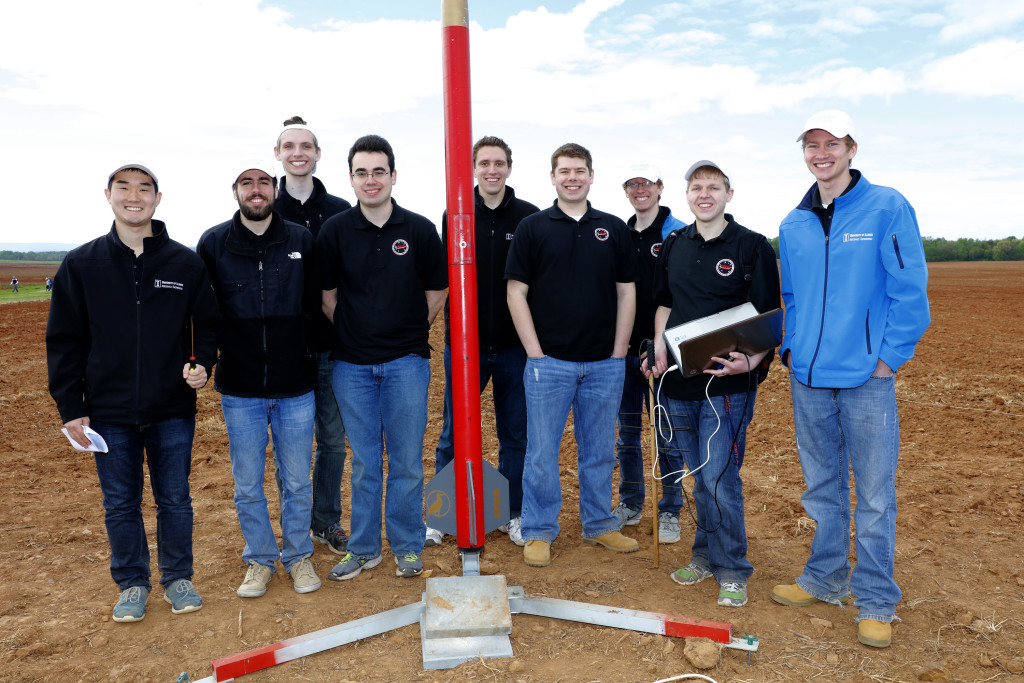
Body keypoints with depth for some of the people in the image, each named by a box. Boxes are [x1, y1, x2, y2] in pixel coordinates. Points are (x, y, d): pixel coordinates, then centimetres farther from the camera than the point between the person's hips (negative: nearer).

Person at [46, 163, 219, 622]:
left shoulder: (186, 263, -1)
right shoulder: (81, 264, 0)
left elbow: (207, 323, 8)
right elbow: (64, 340, 3)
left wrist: (202, 364, -11)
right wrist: (70, 407, -1)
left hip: (173, 410, 0)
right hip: (109, 412, 1)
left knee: (175, 499, 11)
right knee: (120, 503, 12)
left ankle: (178, 577, 29)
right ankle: (132, 584, 30)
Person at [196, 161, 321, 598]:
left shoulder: (302, 240, 0)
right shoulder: (213, 243, 0)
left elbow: (318, 304, 6)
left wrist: (311, 350, 3)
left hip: (295, 386, 0)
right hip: (239, 389, 0)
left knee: (297, 482, 10)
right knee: (247, 485, 11)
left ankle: (298, 556, 30)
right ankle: (260, 560, 31)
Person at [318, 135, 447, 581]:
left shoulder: (420, 230, -1)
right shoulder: (335, 231, 1)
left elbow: (436, 292, 9)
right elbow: (327, 294, 10)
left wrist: (410, 333, 8)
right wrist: (353, 333, 7)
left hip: (406, 362, -1)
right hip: (352, 364, 1)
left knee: (406, 461, 5)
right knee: (364, 462, 11)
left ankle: (407, 547, 22)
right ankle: (363, 549, 25)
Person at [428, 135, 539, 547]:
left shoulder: (529, 217, 1)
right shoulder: (454, 216, 2)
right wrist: (454, 326, -7)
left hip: (514, 344, 0)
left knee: (515, 434, 11)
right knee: (453, 435, 8)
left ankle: (514, 513, 26)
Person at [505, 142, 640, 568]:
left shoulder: (613, 229, 8)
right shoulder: (533, 228, 1)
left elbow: (626, 293, 9)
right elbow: (516, 293, -2)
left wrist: (619, 351, 2)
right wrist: (535, 352, -8)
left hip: (605, 363, 3)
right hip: (549, 361, -2)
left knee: (599, 450, 13)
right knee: (542, 451, 4)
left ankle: (599, 525, 28)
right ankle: (539, 532, 18)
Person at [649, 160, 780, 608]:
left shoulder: (753, 246, -4)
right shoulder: (674, 245, 11)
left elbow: (767, 318, -5)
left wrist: (752, 361, -21)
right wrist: (659, 345, 5)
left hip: (728, 382, -5)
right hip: (678, 377, 5)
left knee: (720, 478, -4)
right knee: (699, 476, 14)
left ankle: (732, 571, 13)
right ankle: (706, 555, 30)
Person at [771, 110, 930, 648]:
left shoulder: (887, 208, -5)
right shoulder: (793, 224, 10)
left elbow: (910, 291, -7)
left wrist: (888, 358, -10)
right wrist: (790, 348, 9)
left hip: (866, 378, -4)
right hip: (808, 379, 5)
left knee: (874, 495, 3)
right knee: (822, 486, 15)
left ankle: (876, 602, 18)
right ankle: (826, 578, 31)